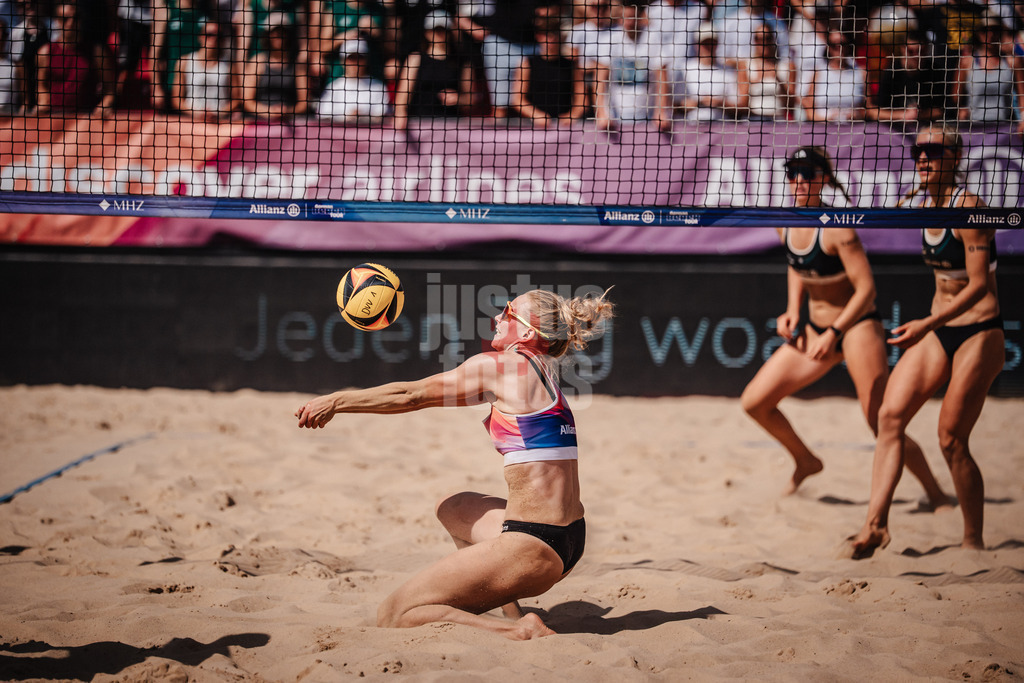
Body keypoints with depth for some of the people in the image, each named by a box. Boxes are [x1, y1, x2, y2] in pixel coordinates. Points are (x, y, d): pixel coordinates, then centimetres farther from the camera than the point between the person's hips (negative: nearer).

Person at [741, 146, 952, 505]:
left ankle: (936, 493, 6)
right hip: (814, 327, 7)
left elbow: (866, 289, -22)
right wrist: (793, 310, 6)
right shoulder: (785, 225, -1)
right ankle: (805, 461, 26)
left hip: (857, 326, -7)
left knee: (882, 425, -12)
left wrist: (834, 333, -27)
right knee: (754, 401, 2)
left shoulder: (837, 227, -22)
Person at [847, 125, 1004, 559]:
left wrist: (926, 325, -29)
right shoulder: (916, 203, 5)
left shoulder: (968, 206, -17)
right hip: (937, 331, 7)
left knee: (951, 439, -8)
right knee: (890, 416, -8)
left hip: (980, 333, -7)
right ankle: (875, 523, -10)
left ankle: (974, 543, 6)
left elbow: (980, 284, -22)